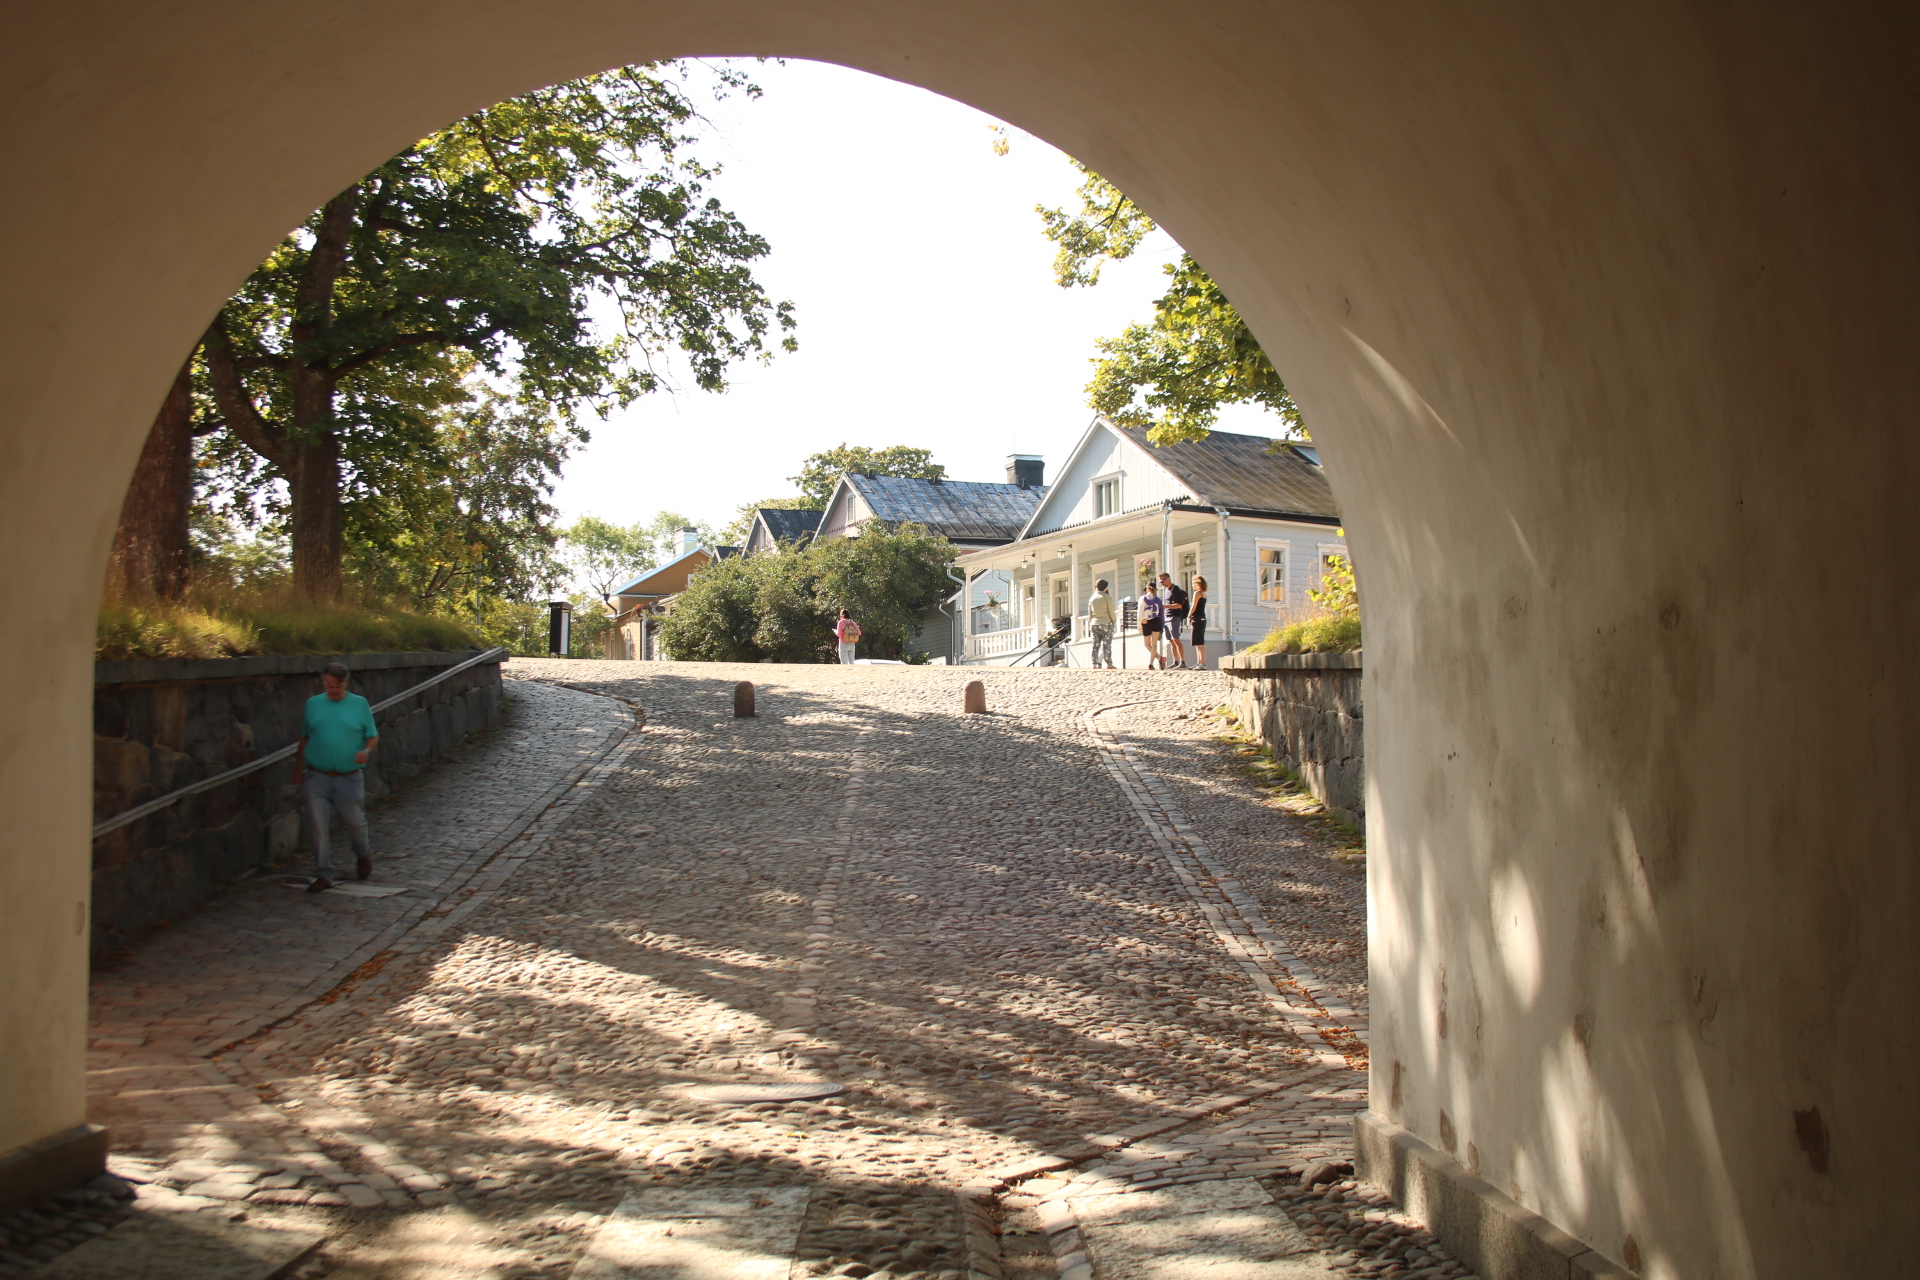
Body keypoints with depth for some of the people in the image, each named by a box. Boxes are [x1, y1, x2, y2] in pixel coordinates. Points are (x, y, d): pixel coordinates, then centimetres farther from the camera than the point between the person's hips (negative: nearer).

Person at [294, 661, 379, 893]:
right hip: (316, 778, 2)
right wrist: (298, 772, 12)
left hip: (349, 778, -1)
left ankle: (363, 856, 34)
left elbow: (373, 736, 6)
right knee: (319, 827, 0)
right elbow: (304, 739, 14)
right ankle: (323, 875, 9)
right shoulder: (313, 704, 8)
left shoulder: (359, 704, 3)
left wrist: (367, 751, -16)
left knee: (355, 822, 4)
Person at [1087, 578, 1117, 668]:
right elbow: (1112, 612, -6)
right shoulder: (1107, 597, -8)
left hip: (1094, 624, 4)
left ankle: (1094, 664, 4)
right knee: (1107, 644, -1)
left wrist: (1089, 624, 20)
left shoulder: (1092, 598, 7)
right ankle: (1109, 664, 0)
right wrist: (1114, 620, 9)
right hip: (1106, 623, -4)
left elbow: (1090, 614, 11)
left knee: (1095, 644, 6)